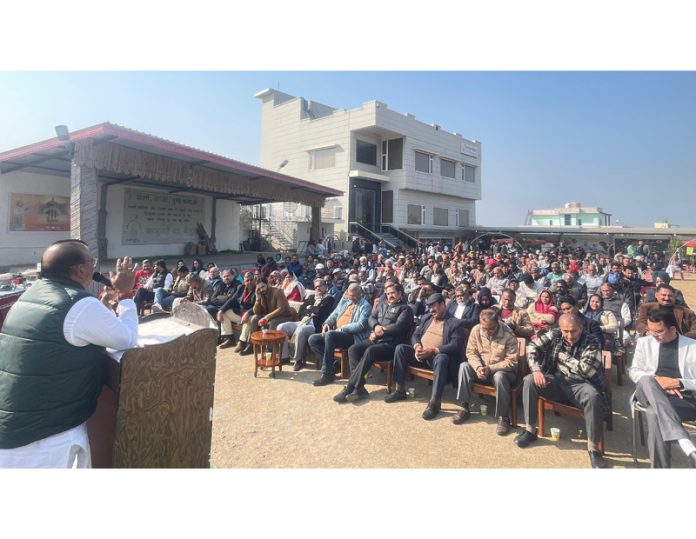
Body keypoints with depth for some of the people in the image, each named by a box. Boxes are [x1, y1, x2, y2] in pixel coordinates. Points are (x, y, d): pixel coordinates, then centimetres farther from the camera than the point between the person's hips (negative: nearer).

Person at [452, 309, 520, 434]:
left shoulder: (508, 335, -20)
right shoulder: (476, 330, -9)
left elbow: (511, 362, -19)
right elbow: (471, 352, -4)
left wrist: (490, 369, -28)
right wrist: (478, 367, -24)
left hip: (502, 371, -4)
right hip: (482, 369, 4)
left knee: (499, 376, -38)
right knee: (464, 366, -23)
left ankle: (503, 417, -22)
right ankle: (464, 408, -16)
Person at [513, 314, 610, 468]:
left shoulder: (591, 342, -10)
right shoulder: (554, 334, 0)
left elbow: (586, 370, -20)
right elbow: (532, 347, -1)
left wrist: (563, 356, -12)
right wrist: (536, 369, -15)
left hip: (580, 385, -3)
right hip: (556, 381, 3)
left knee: (593, 397, -36)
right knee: (530, 380, -21)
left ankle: (593, 448, -22)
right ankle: (530, 430, -9)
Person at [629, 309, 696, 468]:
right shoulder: (644, 342, 16)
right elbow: (634, 371, 10)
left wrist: (678, 383, -14)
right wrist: (657, 381, -9)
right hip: (651, 394, 2)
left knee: (655, 414, -38)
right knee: (646, 380, -38)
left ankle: (659, 467, -26)